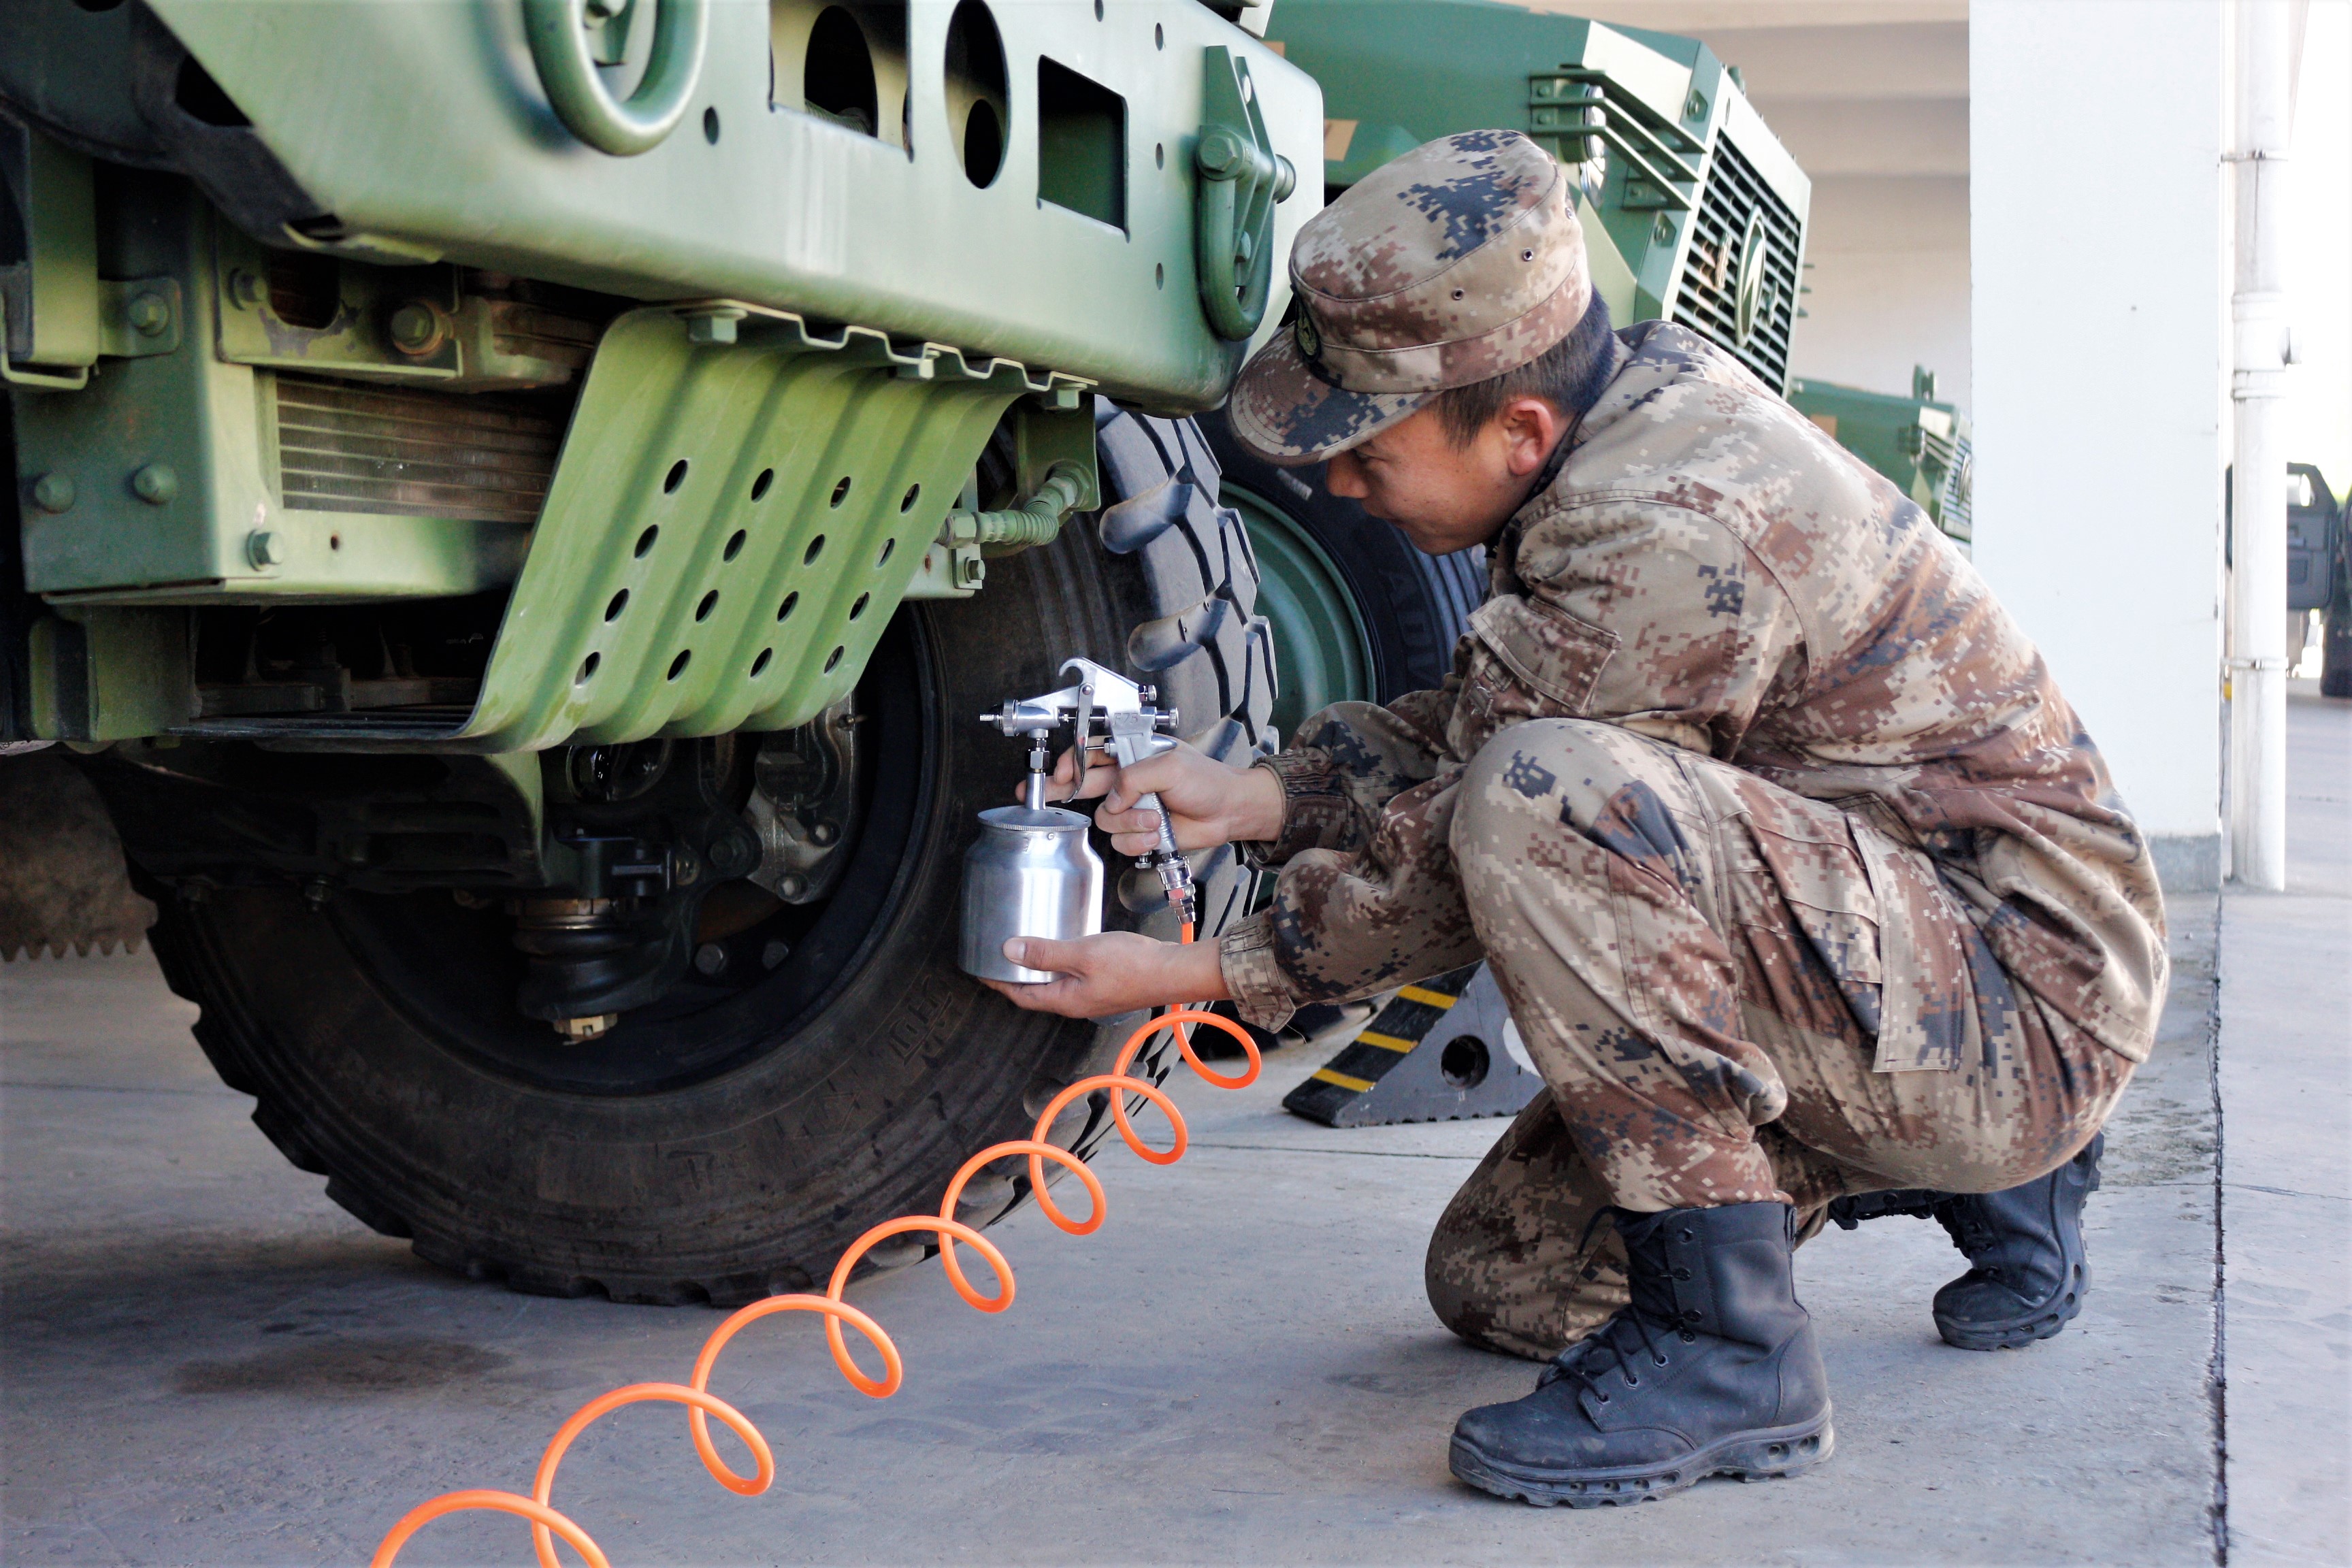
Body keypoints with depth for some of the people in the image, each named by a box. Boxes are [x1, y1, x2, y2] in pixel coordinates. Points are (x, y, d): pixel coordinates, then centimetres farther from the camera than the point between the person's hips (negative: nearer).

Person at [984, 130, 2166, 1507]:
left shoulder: (1672, 536, -28)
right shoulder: (1647, 394, 2)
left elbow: (1458, 845, -19)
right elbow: (1466, 723, 12)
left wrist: (1200, 974, -9)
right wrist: (1259, 795, -1)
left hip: (2030, 1004, -10)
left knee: (1545, 799, -33)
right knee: (1498, 1282, 14)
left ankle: (1725, 1344, -21)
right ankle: (1991, 1177, 22)